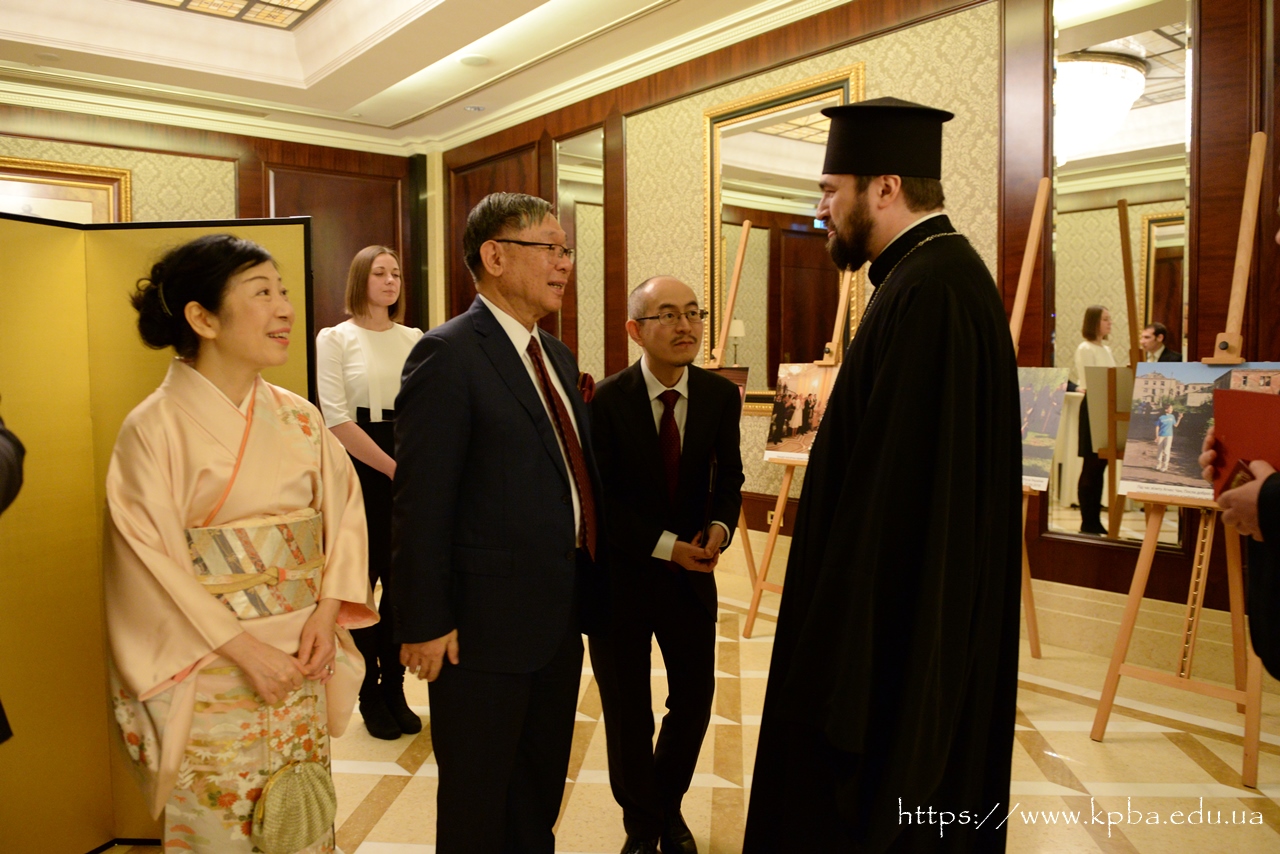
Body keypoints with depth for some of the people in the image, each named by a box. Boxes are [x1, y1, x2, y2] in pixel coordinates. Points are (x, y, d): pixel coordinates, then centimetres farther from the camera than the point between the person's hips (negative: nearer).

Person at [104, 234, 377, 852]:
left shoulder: (299, 418, 3)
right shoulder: (154, 428, -11)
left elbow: (344, 510, 4)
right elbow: (146, 564, -12)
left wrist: (327, 611, -10)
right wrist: (243, 649, -15)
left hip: (303, 663, 4)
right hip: (209, 677, -4)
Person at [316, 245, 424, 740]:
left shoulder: (414, 339, 10)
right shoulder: (334, 339, -1)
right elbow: (337, 420, -8)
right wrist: (392, 468, -12)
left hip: (409, 471, 3)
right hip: (359, 470, -3)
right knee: (362, 581, 4)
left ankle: (395, 690, 22)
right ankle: (370, 697, 20)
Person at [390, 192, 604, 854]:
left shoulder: (555, 355, 11)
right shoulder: (448, 354, -16)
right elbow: (421, 503, -18)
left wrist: (588, 587, 13)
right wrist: (425, 623, -17)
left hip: (562, 615, 8)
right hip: (487, 622, -7)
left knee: (542, 787, 24)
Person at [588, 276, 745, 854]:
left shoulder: (721, 396, -5)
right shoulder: (606, 400, -16)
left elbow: (729, 476, 6)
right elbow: (603, 498, -14)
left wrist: (720, 526, -13)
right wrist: (666, 546, -21)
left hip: (691, 571, 3)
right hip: (622, 574, -3)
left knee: (695, 698, 14)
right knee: (627, 709, 11)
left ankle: (669, 806, 43)